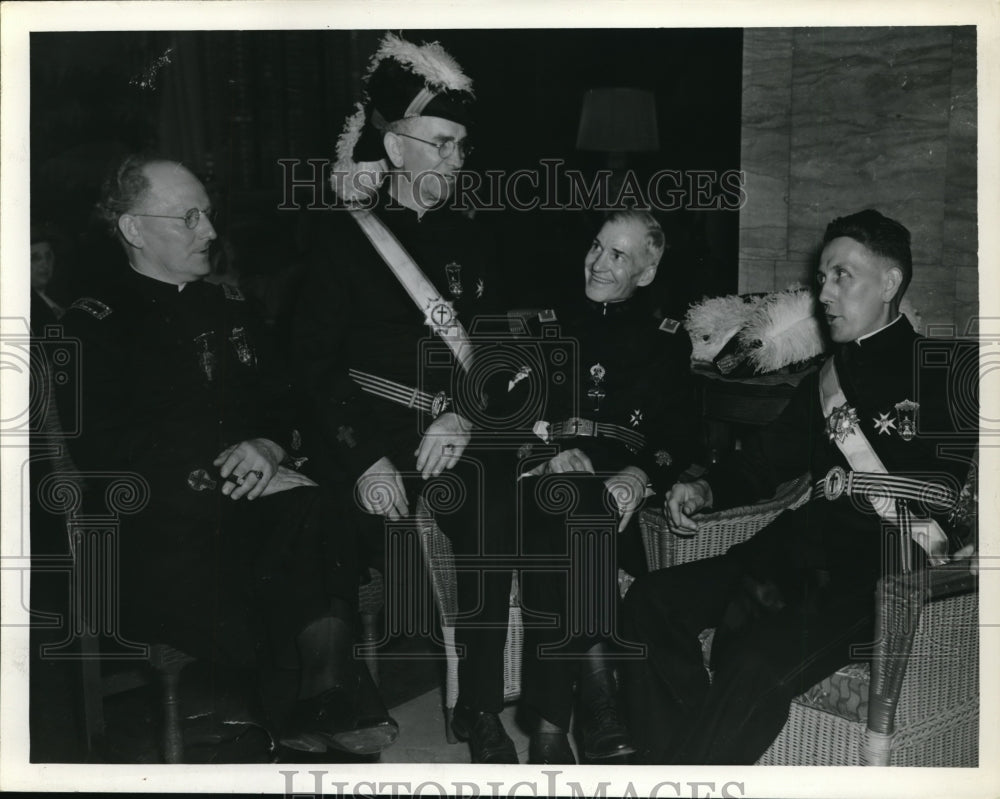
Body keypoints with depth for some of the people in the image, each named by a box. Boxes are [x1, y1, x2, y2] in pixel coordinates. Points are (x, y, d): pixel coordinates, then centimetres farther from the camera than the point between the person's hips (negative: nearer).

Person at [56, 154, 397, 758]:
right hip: (153, 526, -4)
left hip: (249, 501, 4)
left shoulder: (228, 306, 22)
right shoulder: (94, 323, 4)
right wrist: (221, 475, -16)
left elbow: (283, 403, 19)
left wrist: (270, 447, -6)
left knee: (310, 512, -32)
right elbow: (100, 448, -8)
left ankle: (326, 699, -33)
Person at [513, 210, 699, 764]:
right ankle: (595, 687, -37)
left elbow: (681, 434, 9)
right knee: (558, 498, -35)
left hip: (621, 484, -1)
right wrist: (553, 451, -10)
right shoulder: (549, 324, 23)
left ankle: (553, 717, -35)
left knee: (571, 509, -34)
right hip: (548, 473, 1)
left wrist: (641, 475, -12)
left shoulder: (667, 339, 20)